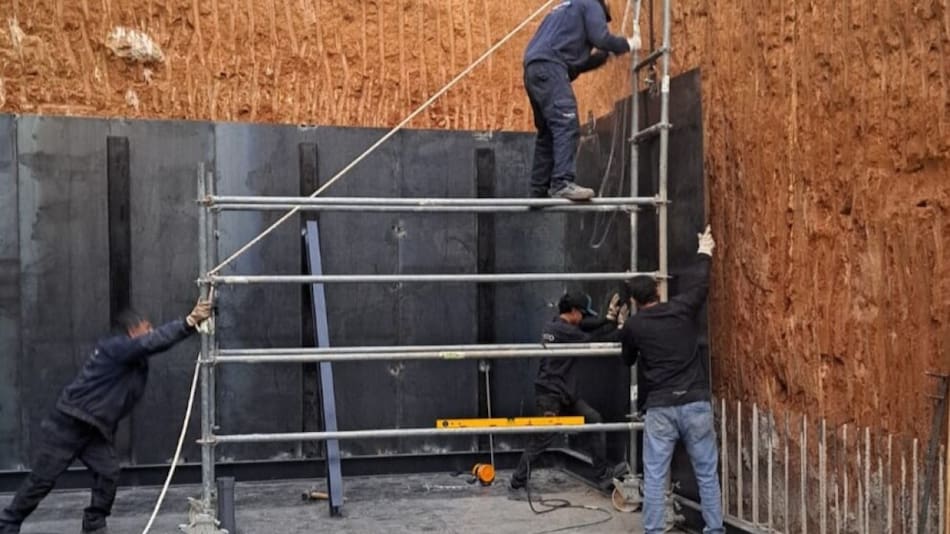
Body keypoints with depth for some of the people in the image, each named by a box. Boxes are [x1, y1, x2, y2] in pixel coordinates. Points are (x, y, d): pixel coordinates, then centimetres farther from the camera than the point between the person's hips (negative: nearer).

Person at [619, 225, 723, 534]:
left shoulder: (632, 327, 3)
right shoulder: (682, 309, 4)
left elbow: (628, 360, 22)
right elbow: (702, 285, 24)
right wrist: (704, 254, 41)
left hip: (660, 408, -1)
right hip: (696, 404, 2)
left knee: (654, 476, 3)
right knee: (707, 474, 10)